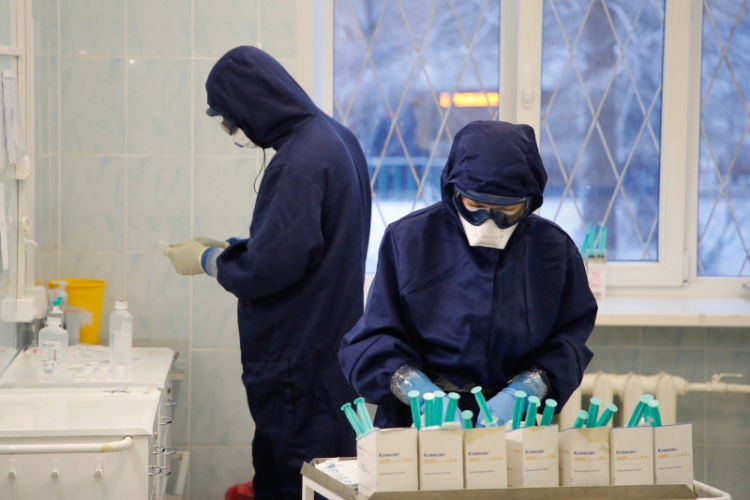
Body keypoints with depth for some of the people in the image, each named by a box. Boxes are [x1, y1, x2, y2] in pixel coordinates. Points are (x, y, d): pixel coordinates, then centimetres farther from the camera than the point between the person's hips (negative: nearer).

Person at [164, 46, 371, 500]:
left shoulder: (300, 160, -21)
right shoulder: (335, 137, 9)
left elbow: (270, 267, -23)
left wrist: (207, 259, -6)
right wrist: (226, 249, 15)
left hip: (299, 357, -10)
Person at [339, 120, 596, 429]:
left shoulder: (555, 250, 3)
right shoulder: (409, 239, -1)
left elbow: (567, 343, 2)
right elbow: (373, 342, -1)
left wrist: (517, 395, -14)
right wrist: (424, 395, -16)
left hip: (513, 426, 1)